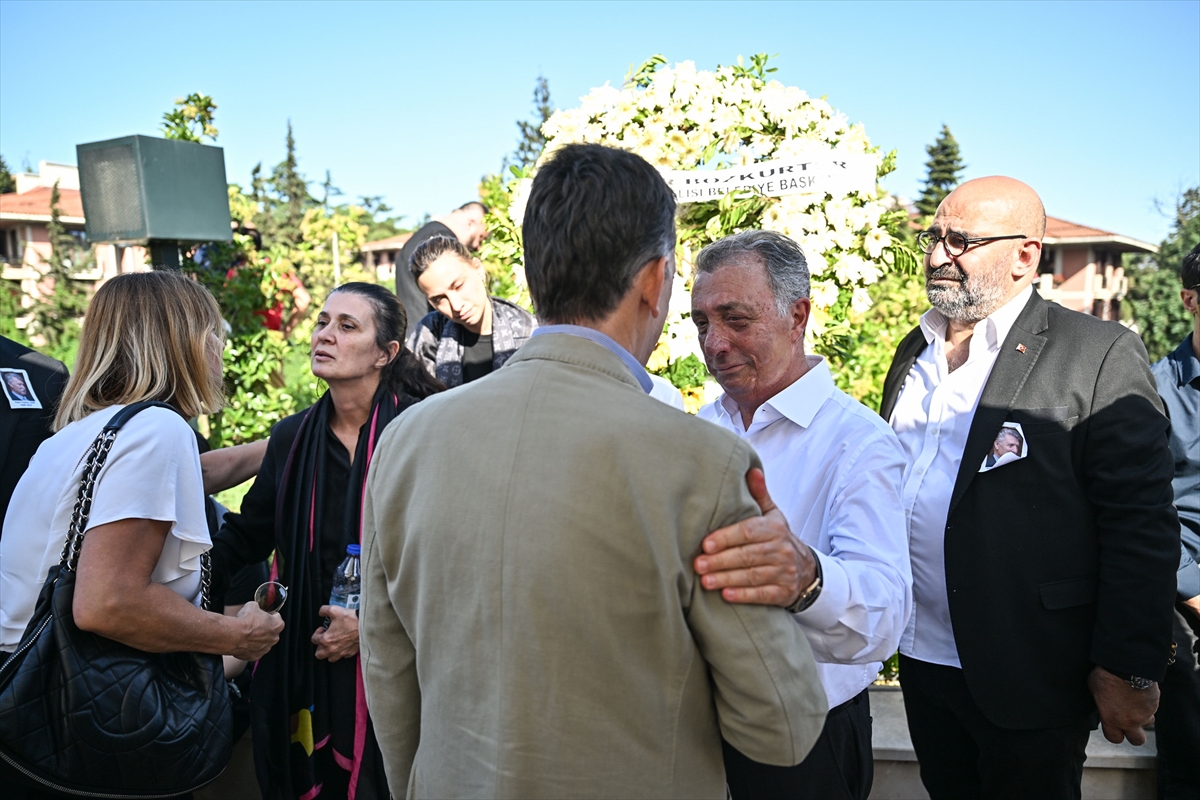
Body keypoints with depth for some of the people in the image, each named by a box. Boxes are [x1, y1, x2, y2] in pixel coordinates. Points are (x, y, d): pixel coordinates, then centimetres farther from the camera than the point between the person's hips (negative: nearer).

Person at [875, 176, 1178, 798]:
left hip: (1029, 680, -6)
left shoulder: (1100, 355, -11)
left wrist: (1130, 671, -13)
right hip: (920, 658, 6)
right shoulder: (914, 351, 9)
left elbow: (1142, 528, -13)